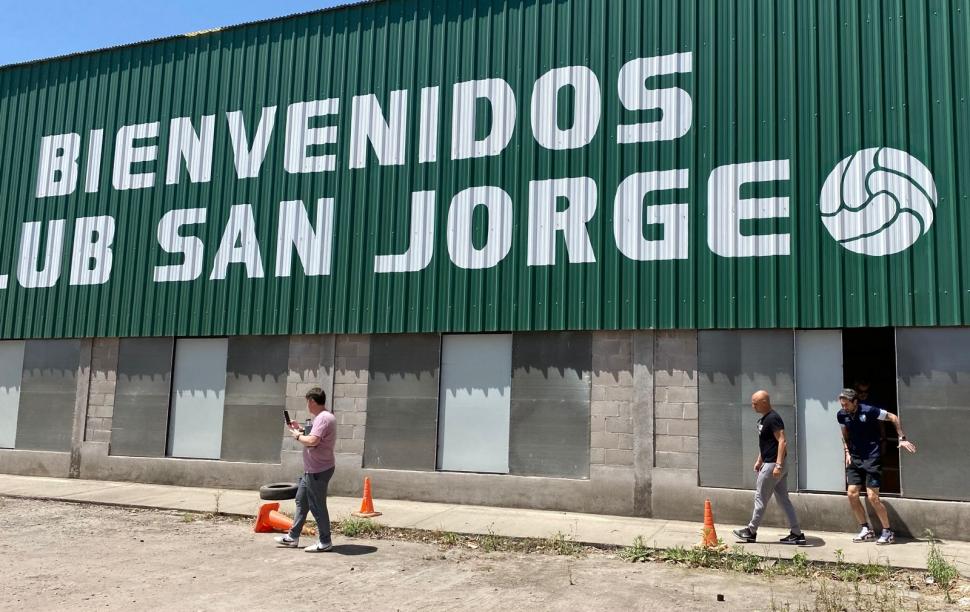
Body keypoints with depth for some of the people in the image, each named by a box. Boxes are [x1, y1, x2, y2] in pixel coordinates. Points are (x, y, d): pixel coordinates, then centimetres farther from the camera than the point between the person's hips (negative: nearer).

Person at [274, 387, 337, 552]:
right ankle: (293, 537, 27)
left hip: (318, 471, -11)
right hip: (311, 470, 11)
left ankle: (325, 542, 8)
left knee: (317, 506, -2)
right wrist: (300, 430, 14)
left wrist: (298, 436, -14)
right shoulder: (322, 417, 14)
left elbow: (312, 441, -31)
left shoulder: (323, 418, -20)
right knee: (301, 501, 17)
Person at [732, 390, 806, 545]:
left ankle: (751, 531, 11)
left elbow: (782, 441, -22)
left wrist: (778, 465, -26)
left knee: (760, 498, 0)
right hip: (769, 463, 10)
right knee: (784, 499, 11)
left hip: (773, 464, -10)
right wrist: (759, 460, 24)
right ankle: (797, 534, 14)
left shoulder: (773, 419, -17)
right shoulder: (763, 419, 14)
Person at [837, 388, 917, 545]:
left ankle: (888, 532, 8)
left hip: (872, 458, -6)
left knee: (872, 497, -9)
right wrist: (847, 452, 7)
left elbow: (893, 418, -6)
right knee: (852, 494, 0)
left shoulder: (868, 411, -16)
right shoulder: (842, 415, 0)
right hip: (855, 458, 6)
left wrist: (902, 439, -10)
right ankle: (866, 530, 15)